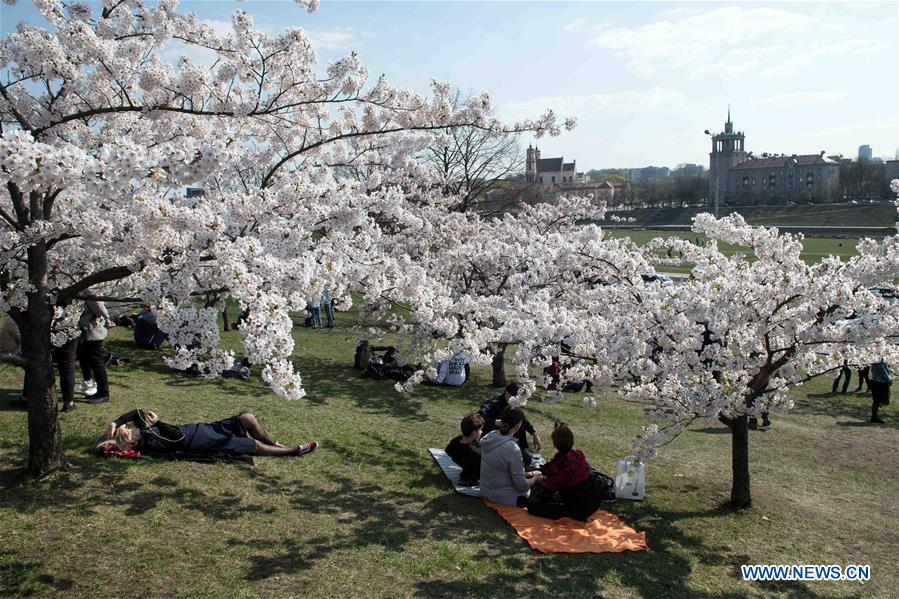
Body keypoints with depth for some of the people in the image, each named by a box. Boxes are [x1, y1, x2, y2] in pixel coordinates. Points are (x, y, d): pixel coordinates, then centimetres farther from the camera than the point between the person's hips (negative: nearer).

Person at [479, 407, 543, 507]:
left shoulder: (490, 436, -7)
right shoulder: (512, 449, -29)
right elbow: (522, 486, -21)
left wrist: (526, 474, 10)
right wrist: (535, 479, -1)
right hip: (503, 497, -8)